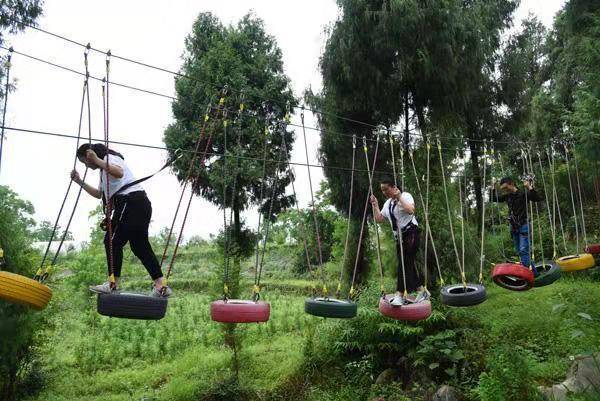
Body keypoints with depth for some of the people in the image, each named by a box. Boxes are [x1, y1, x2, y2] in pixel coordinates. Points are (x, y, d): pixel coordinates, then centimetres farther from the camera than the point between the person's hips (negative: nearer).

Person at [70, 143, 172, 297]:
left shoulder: (109, 158, 1)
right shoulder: (105, 167, 31)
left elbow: (119, 173, -24)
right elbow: (99, 194, 35)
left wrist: (97, 160, -23)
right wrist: (80, 182, 29)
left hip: (131, 202, -10)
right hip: (141, 204, 10)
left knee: (112, 241, -7)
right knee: (140, 246, 9)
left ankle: (112, 284, -8)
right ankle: (161, 285, 7)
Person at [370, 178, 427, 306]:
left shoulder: (405, 196, -5)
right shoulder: (387, 203, 16)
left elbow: (410, 210, -24)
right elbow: (378, 219, 15)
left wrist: (399, 197, -23)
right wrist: (375, 205, 7)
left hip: (410, 233, -8)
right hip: (399, 236, 8)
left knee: (405, 263, -16)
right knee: (408, 265, 9)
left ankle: (399, 295, -21)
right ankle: (421, 291, 20)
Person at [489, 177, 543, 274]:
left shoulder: (523, 194, -9)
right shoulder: (507, 196, 8)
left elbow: (538, 199, -20)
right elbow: (493, 199, 17)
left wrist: (530, 188, -31)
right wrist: (493, 188, 5)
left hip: (523, 226, -7)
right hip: (514, 227, 7)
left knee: (523, 250, -14)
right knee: (520, 251, 10)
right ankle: (533, 273, 20)